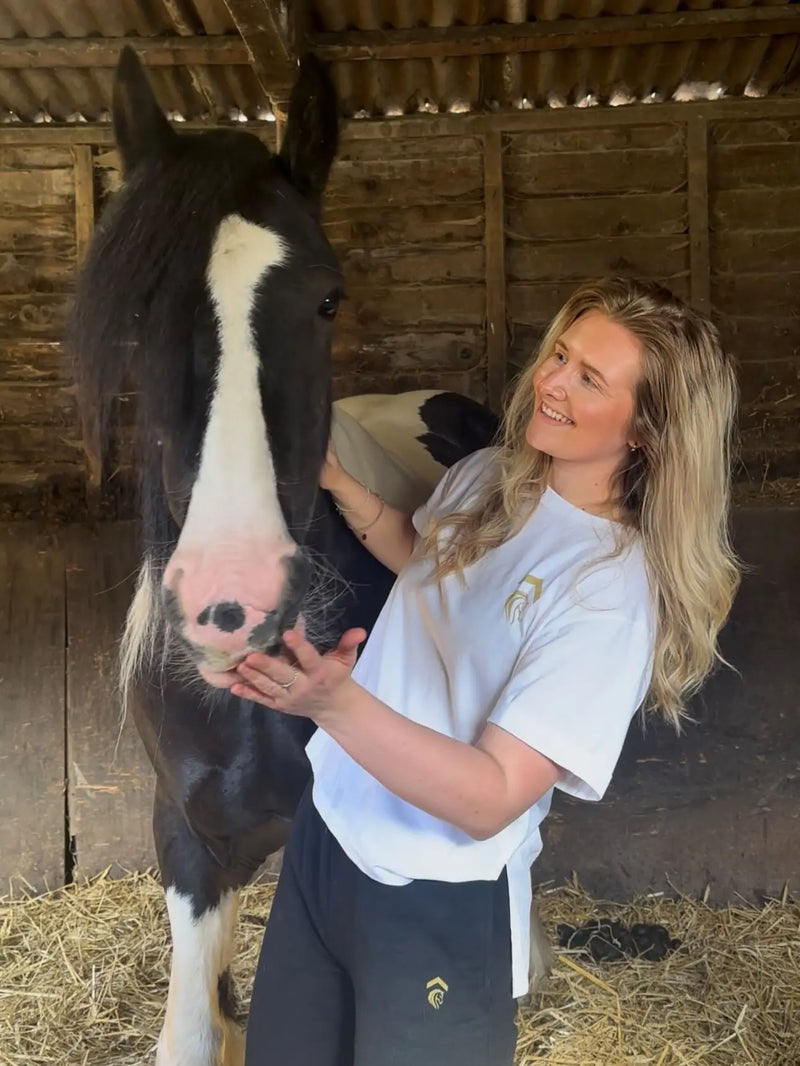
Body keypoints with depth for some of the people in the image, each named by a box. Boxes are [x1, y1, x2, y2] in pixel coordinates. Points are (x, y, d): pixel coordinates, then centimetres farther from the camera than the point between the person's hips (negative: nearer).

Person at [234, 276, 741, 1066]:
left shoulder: (615, 590, -24)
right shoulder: (484, 477, -3)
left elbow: (492, 799, -26)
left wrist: (336, 702, -38)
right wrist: (341, 486, 4)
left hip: (438, 908, -7)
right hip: (327, 831, 7)